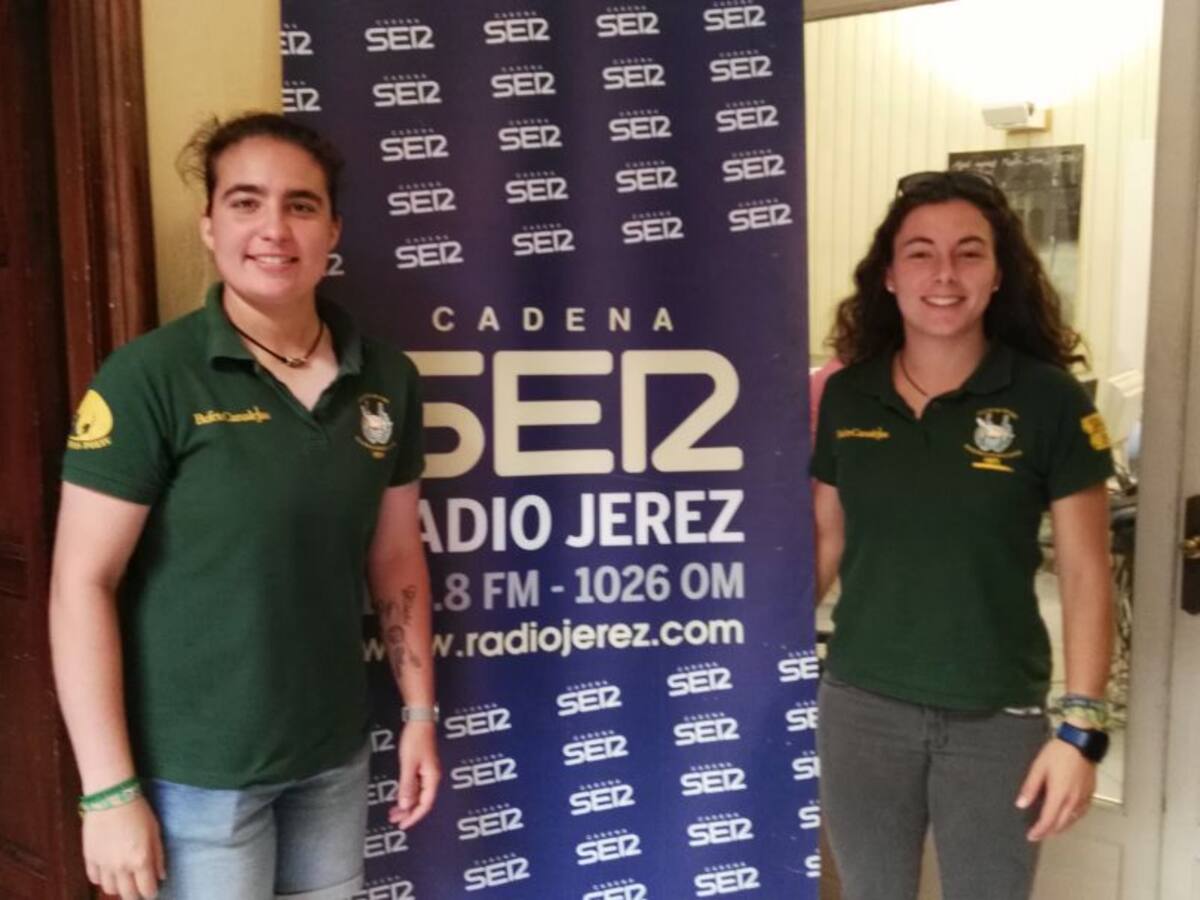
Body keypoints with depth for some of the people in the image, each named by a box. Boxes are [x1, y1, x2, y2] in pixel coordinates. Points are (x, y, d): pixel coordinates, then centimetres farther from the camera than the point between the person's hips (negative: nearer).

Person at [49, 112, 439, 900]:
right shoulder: (149, 377, -15)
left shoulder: (387, 379, -1)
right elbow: (82, 585, -14)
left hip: (334, 754, 5)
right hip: (194, 769, -4)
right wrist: (109, 789, -14)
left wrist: (421, 712, 7)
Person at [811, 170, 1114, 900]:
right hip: (859, 707, 2)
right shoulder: (844, 397, -2)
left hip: (997, 720, -2)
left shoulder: (1050, 401, -9)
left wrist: (1082, 726, -11)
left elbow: (1086, 575, -7)